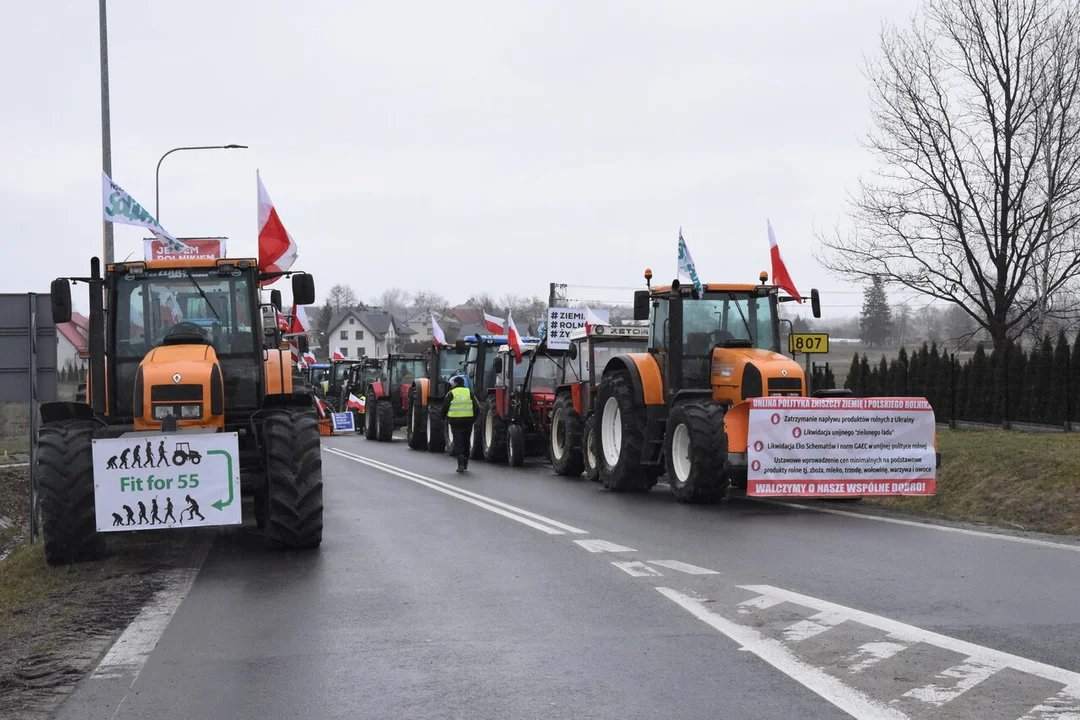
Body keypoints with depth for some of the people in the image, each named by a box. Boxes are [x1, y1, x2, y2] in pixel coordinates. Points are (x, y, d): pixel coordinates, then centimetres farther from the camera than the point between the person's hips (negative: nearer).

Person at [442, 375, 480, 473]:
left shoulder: (451, 393, -3)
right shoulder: (469, 392, 5)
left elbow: (445, 408, -1)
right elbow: (477, 408, 3)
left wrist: (445, 418, 16)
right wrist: (473, 418, 16)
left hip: (455, 421, -3)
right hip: (468, 421, 3)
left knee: (458, 443, 0)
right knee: (466, 442, 15)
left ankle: (461, 464, -13)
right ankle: (465, 464, 23)